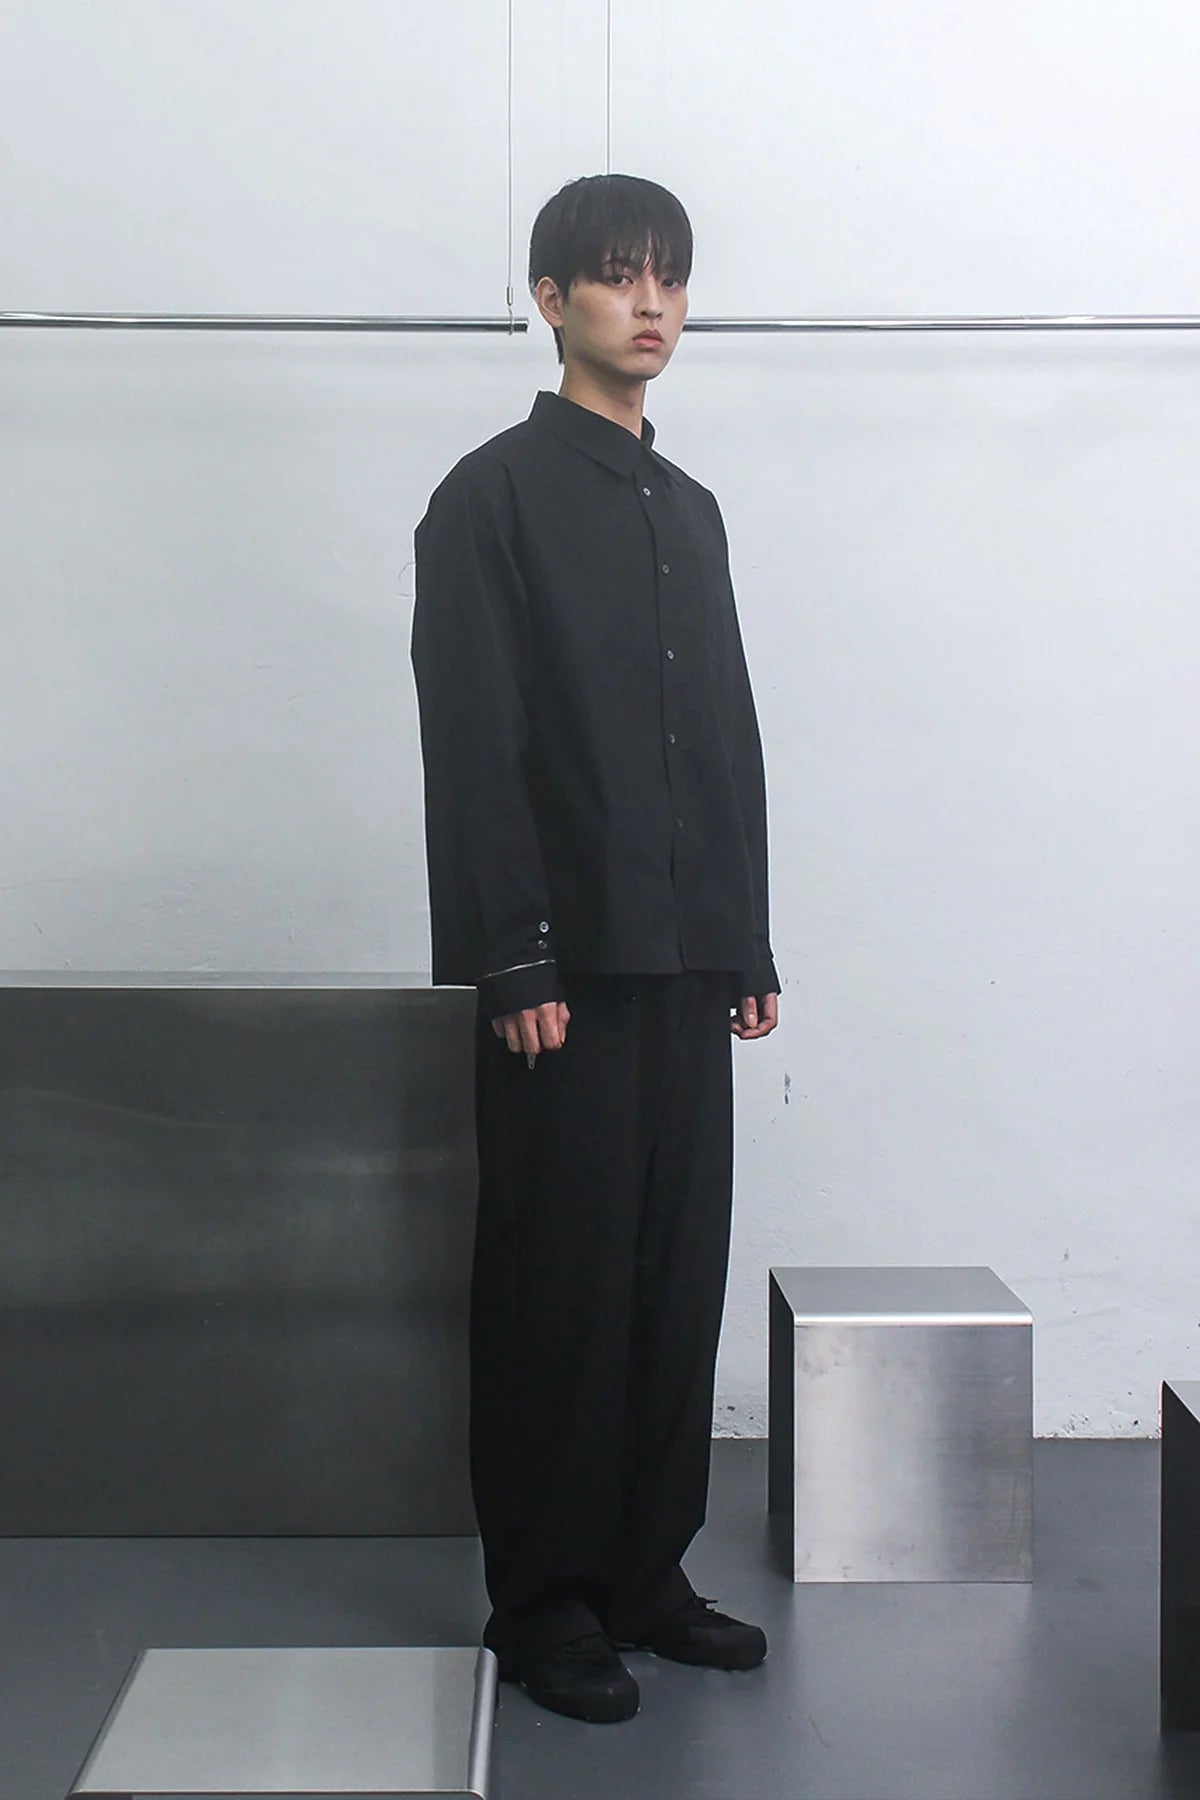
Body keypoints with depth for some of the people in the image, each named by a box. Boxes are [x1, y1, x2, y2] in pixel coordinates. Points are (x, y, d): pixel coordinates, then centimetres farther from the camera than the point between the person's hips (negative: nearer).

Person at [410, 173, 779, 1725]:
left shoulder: (689, 510, 18)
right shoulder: (495, 495, -3)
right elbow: (471, 749, -10)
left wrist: (750, 945, 15)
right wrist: (515, 964, -15)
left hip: (687, 964, 7)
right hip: (569, 969, -6)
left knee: (680, 1276, 9)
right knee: (559, 1285, -1)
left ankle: (647, 1570, 21)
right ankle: (542, 1599, 11)